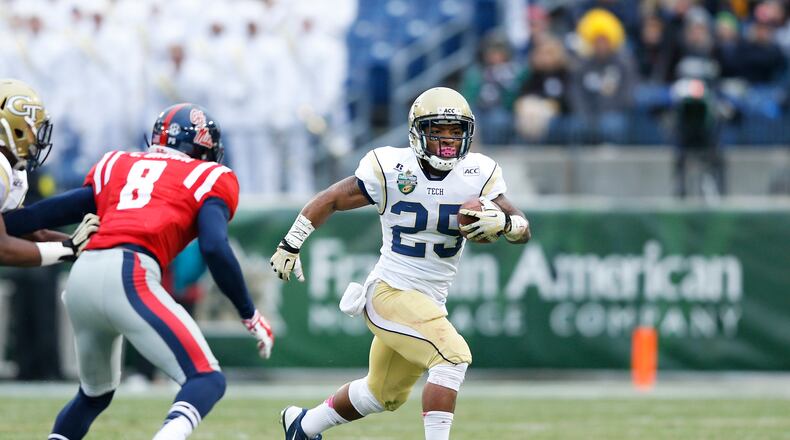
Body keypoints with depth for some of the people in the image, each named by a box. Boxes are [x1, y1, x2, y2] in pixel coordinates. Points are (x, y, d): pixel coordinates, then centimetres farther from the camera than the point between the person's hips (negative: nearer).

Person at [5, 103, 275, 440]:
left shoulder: (117, 168, 27)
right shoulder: (206, 180, 14)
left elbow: (46, 213, 25)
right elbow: (214, 248, -1)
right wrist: (250, 316, 5)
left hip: (81, 277, 6)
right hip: (127, 277, -6)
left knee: (94, 393, 29)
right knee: (207, 379, -6)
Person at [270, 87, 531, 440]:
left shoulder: (478, 175, -3)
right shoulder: (391, 170, -12)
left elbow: (523, 230, -7)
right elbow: (330, 200, -1)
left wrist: (502, 221, -29)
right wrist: (289, 246, 0)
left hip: (429, 303, 6)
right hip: (390, 292, -6)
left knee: (385, 395, 23)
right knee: (453, 357, -27)